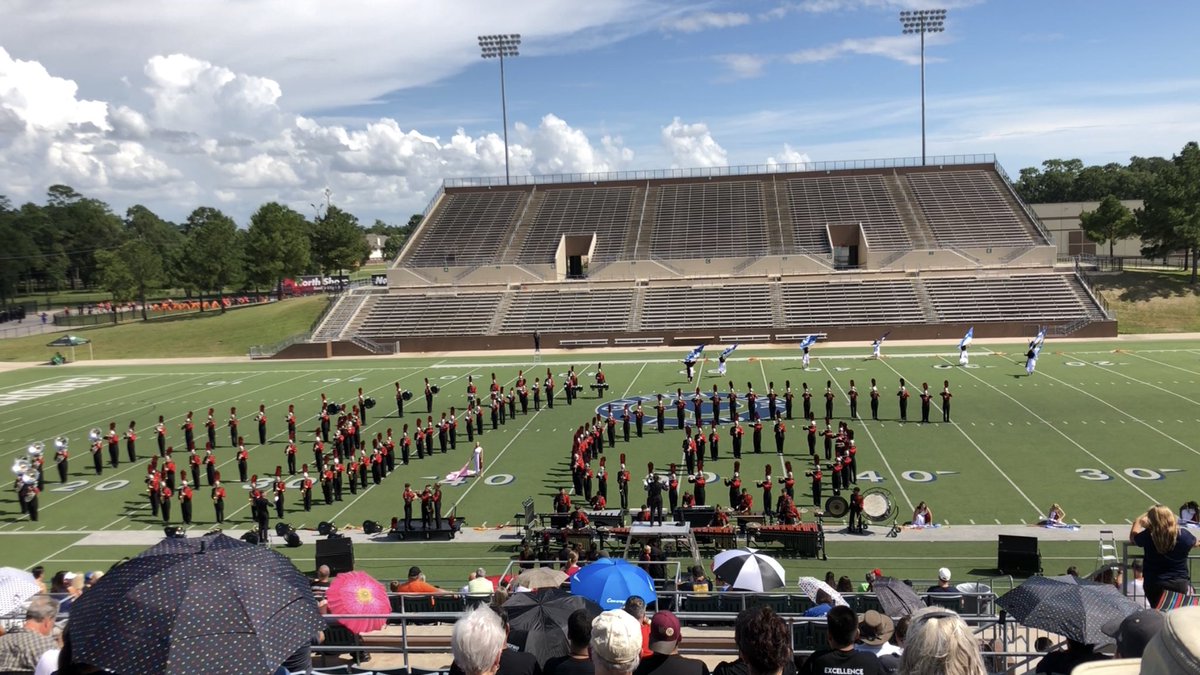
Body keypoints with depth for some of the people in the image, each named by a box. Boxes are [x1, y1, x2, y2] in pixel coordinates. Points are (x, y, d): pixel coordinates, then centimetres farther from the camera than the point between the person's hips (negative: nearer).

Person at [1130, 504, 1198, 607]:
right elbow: (1194, 543, 12)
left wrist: (1138, 521, 16)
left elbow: (1133, 537, 5)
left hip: (1154, 586, -1)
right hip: (1181, 585, 1)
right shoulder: (1183, 535, -14)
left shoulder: (1148, 536, -19)